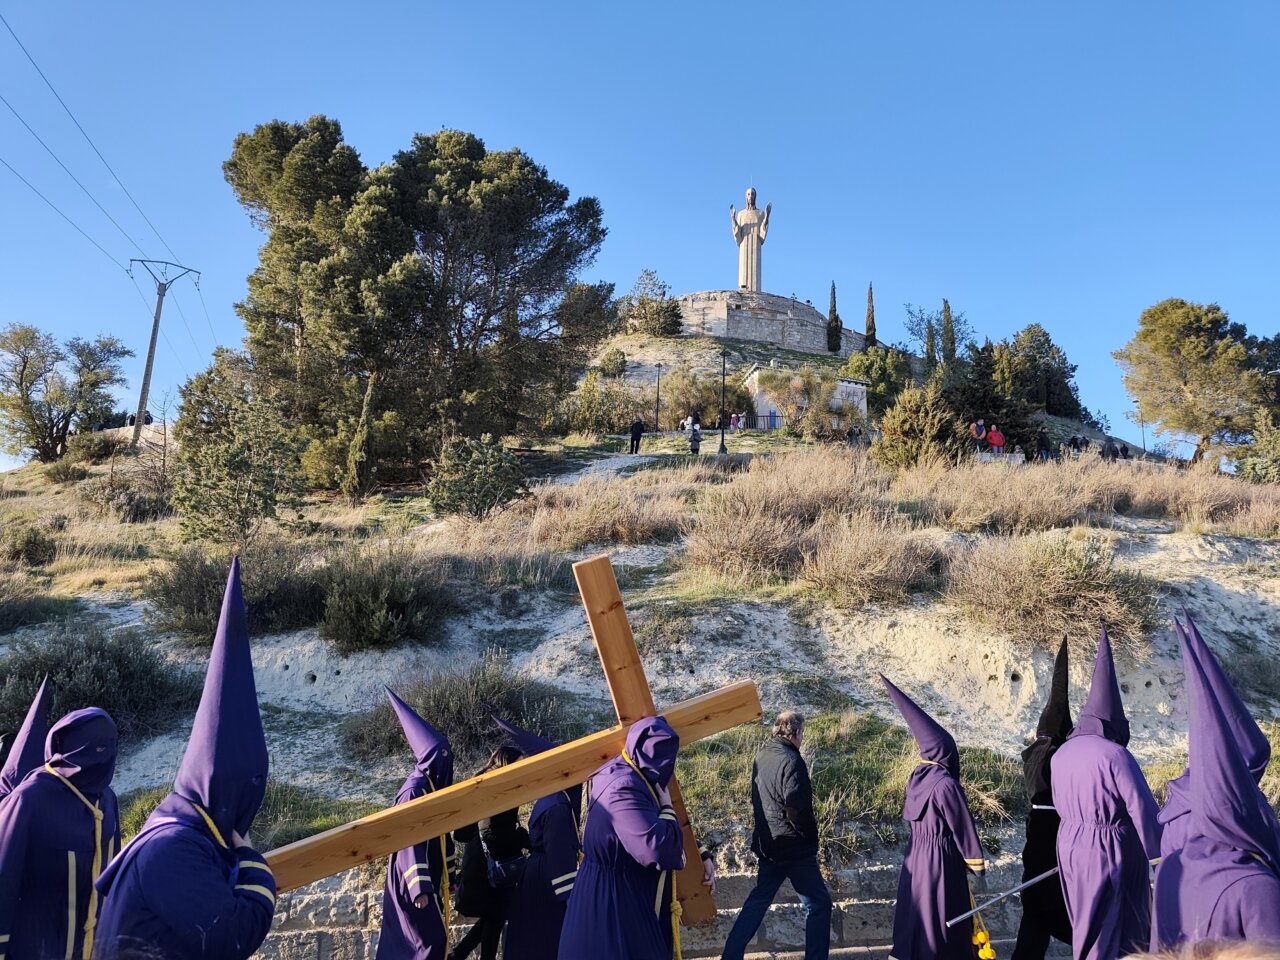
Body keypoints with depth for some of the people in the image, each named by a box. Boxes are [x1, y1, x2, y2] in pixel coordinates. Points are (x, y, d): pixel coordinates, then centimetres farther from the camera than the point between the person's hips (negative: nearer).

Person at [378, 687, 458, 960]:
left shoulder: (432, 786, 9)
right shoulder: (414, 791, -20)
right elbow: (409, 843, -23)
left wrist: (449, 875, 21)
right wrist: (419, 888, -25)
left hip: (430, 876, 9)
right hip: (414, 880, -9)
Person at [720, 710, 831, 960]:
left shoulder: (762, 755, 5)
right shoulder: (791, 762, -20)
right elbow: (798, 809, -24)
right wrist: (811, 835, -8)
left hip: (767, 843, 8)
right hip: (793, 847, -8)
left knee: (758, 900, 19)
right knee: (819, 904, 5)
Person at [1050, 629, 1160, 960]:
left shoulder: (1060, 754, 2)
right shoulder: (1115, 755, -20)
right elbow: (1142, 809, -16)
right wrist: (1156, 851, -5)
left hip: (1070, 845, 7)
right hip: (1111, 849, -6)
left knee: (1085, 921, 21)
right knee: (1115, 924, 6)